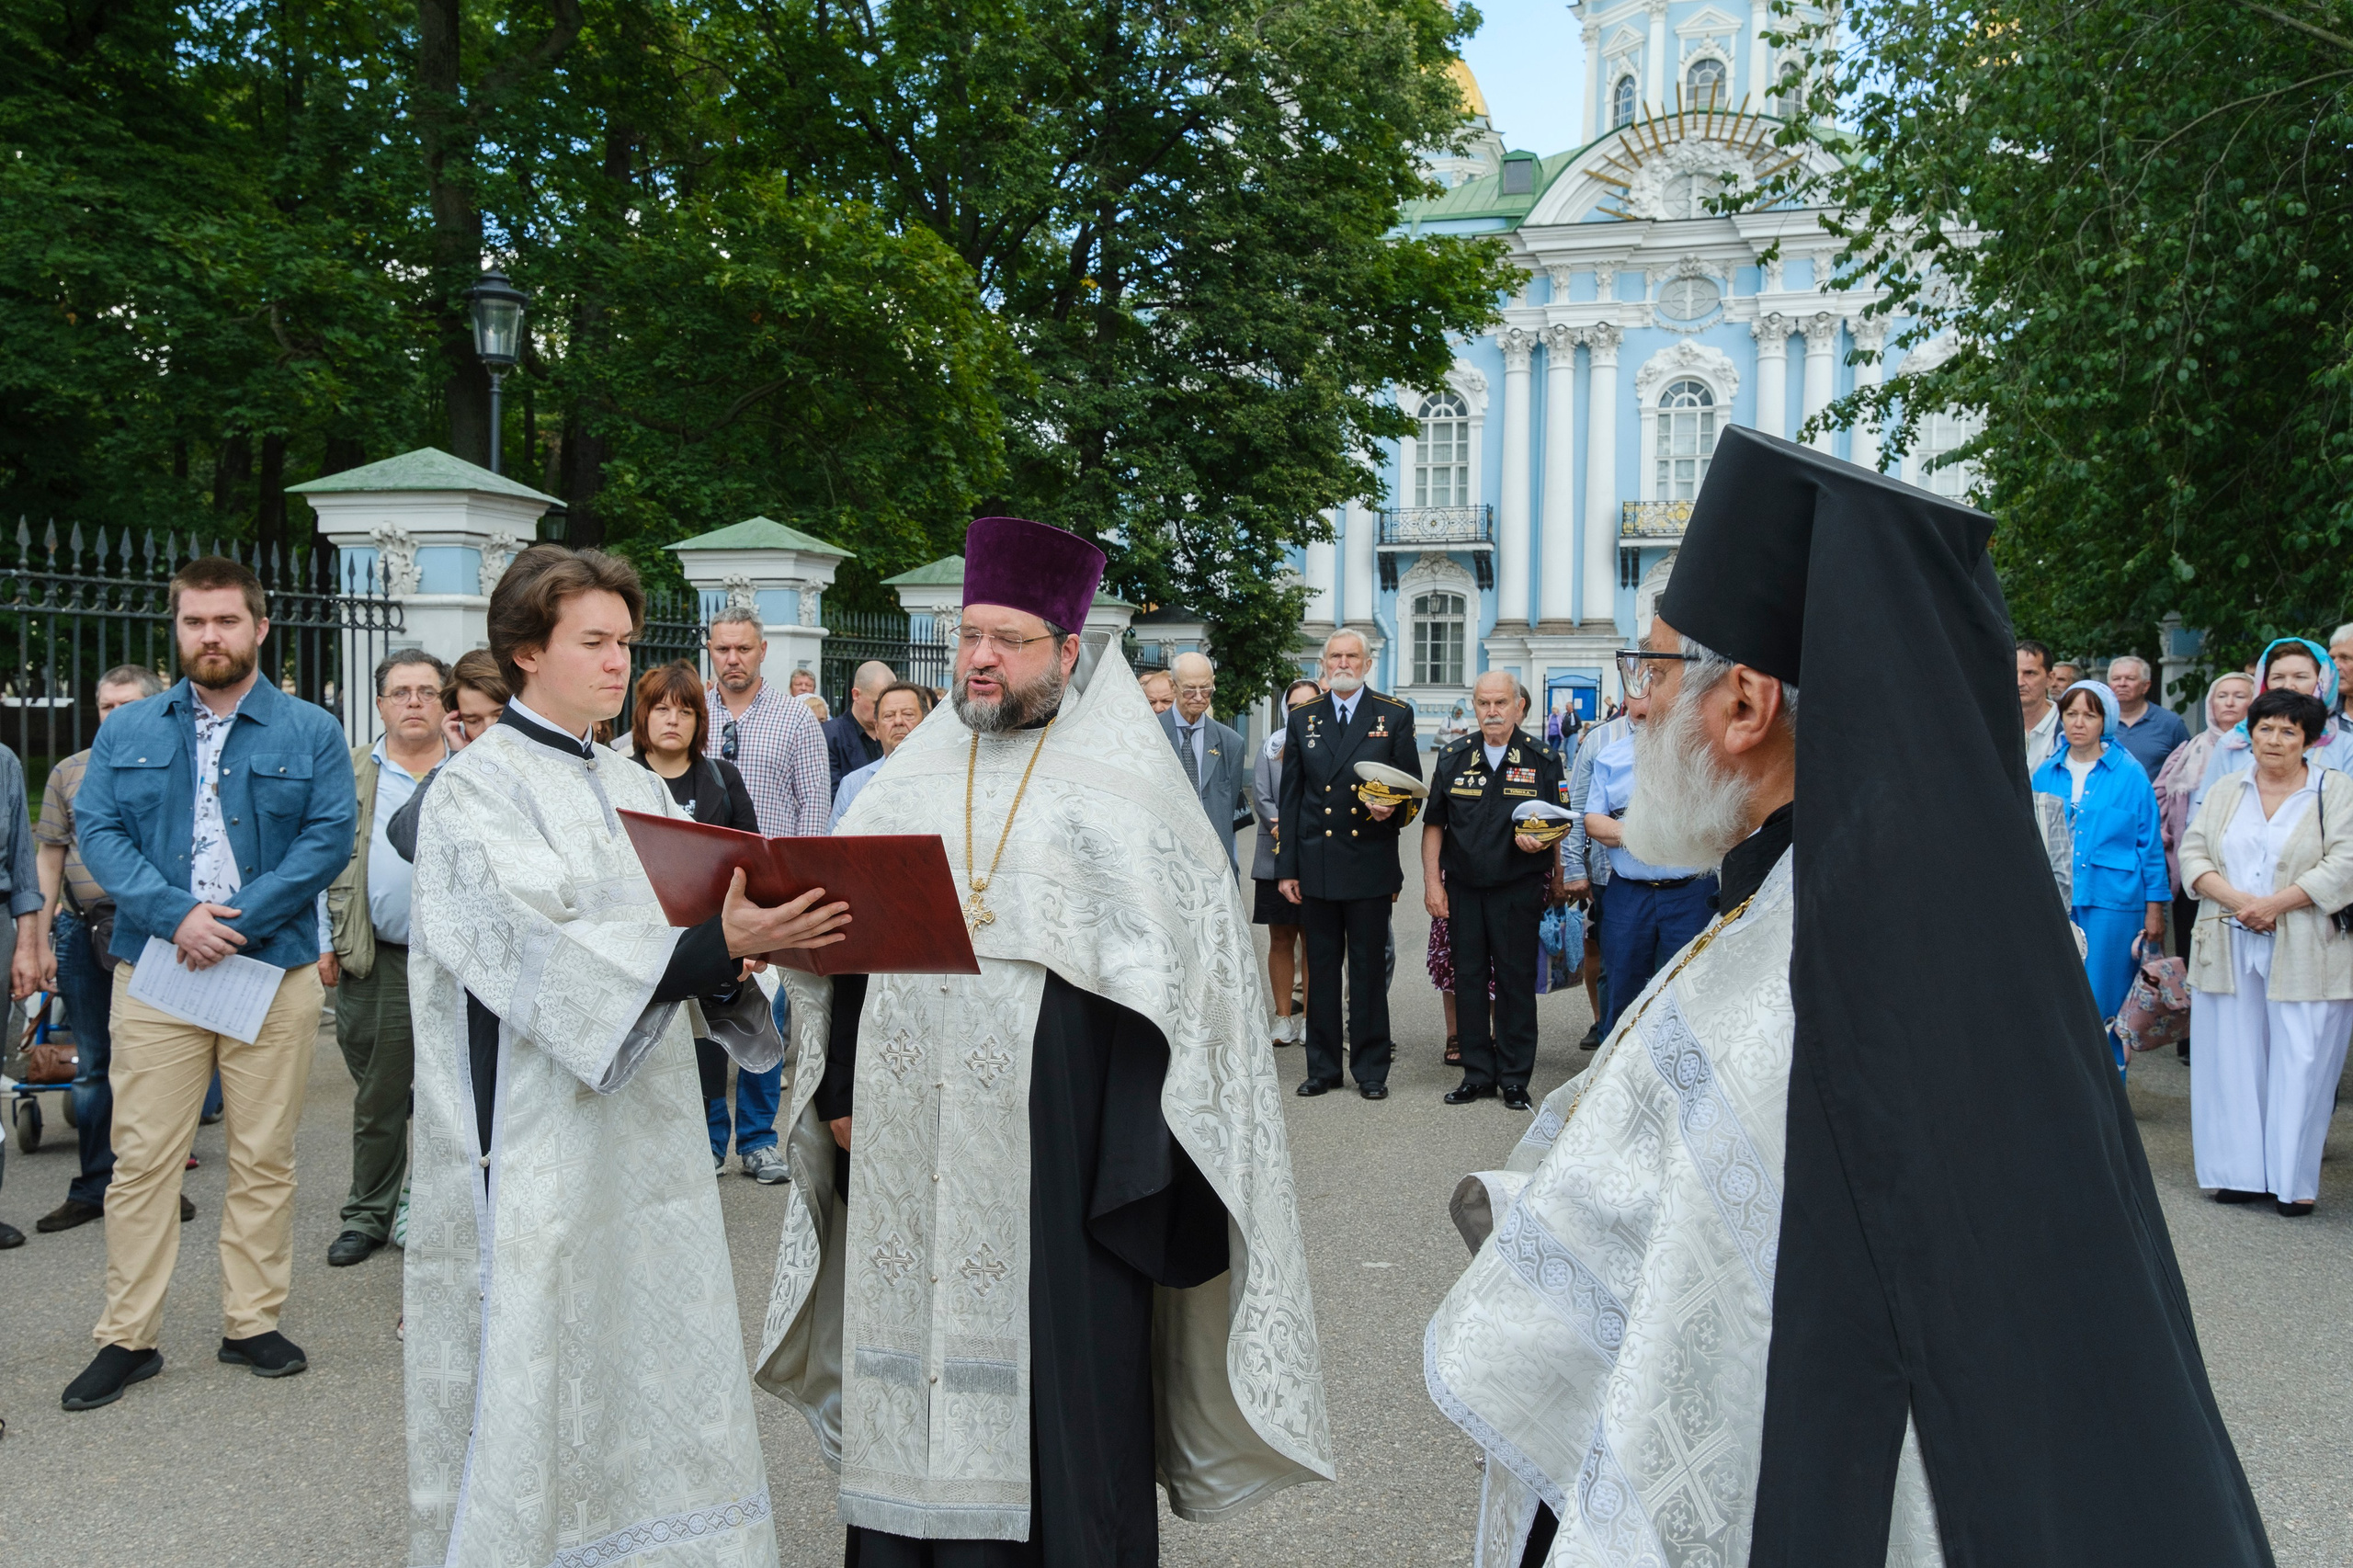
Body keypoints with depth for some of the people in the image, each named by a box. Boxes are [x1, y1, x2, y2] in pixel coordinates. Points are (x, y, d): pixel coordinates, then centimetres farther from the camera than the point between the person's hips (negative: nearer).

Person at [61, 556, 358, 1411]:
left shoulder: (311, 732, 5)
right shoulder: (127, 732, 11)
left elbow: (330, 836, -4)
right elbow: (97, 830, 2)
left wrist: (239, 919, -14)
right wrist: (176, 915, -14)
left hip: (273, 967, -1)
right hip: (154, 969, 1)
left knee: (263, 1157, 5)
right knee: (143, 1157, 1)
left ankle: (252, 1323, 17)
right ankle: (126, 1338, 11)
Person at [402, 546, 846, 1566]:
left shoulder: (637, 791, 14)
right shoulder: (476, 790, -7)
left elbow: (691, 922, 7)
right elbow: (549, 953, -20)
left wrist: (762, 938, -16)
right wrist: (718, 941, -32)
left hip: (643, 1128, 6)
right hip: (538, 1143, -6)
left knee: (657, 1362, 10)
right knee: (535, 1379, 0)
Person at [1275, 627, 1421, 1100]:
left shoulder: (1394, 716, 3)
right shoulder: (1303, 719, 9)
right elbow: (1290, 797, 9)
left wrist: (1394, 809, -18)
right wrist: (1286, 866, 4)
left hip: (1370, 862, -2)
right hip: (1316, 863, 2)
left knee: (1370, 968, 3)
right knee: (1321, 967, 8)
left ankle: (1371, 1069, 13)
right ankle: (1323, 1067, 17)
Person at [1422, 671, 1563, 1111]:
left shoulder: (1542, 761, 1)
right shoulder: (1453, 759, 7)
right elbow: (1434, 824, 9)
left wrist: (1540, 842, -18)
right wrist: (1432, 882, 3)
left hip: (1518, 889, -2)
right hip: (1462, 888, 2)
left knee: (1516, 981, 2)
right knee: (1468, 978, 6)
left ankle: (1514, 1077, 13)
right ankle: (1477, 1073, 16)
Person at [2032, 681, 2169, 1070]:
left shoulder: (2129, 773, 0)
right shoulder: (2046, 774, 9)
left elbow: (2151, 844, 1)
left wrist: (2154, 909, -1)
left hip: (2110, 902, -3)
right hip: (2055, 902, 3)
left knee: (2104, 1004, 1)